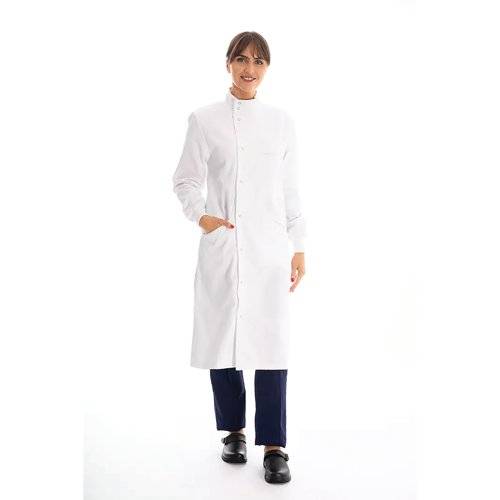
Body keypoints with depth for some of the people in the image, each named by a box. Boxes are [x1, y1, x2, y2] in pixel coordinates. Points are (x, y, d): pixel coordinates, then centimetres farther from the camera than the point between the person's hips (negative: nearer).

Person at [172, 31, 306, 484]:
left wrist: (300, 248, 6)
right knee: (221, 338, 7)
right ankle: (234, 431, 26)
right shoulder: (204, 119, 3)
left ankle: (274, 446, 6)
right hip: (221, 246, 0)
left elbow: (291, 189, 9)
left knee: (271, 343, -4)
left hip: (269, 247, 0)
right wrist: (200, 216, -15)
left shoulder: (281, 121, 8)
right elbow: (186, 180, 5)